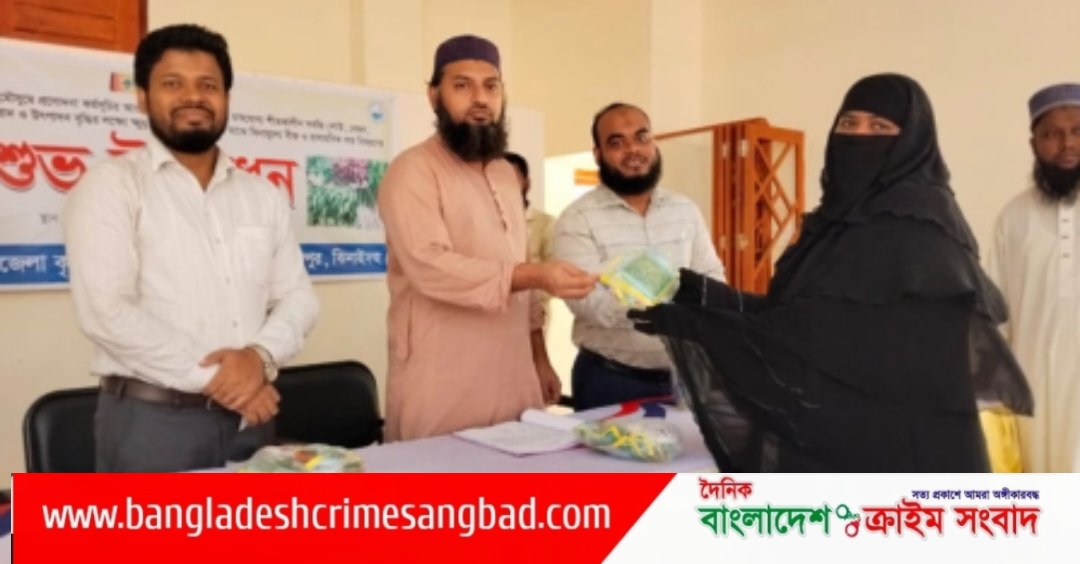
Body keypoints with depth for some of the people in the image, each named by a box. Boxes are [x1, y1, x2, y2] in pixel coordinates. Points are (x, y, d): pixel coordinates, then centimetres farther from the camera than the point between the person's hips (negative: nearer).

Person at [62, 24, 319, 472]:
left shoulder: (264, 195, 11)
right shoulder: (110, 185, -3)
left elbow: (297, 295, 7)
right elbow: (105, 311, -14)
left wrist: (260, 355, -13)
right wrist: (213, 378, -15)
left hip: (251, 417, 4)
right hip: (150, 419, -4)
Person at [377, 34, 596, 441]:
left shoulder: (506, 174, 15)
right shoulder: (414, 171, -9)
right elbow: (431, 267, -23)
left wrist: (539, 358, 16)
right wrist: (536, 275, -31)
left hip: (515, 382, 7)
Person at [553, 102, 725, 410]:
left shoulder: (686, 210, 7)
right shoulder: (577, 219, -10)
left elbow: (712, 278, 6)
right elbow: (588, 301, -20)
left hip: (683, 375, 5)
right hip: (609, 379, -4)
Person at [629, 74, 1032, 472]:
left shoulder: (917, 223, -15)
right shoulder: (846, 213, 11)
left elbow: (832, 334, -23)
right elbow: (798, 311, 8)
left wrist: (698, 325, -23)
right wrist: (709, 296, -5)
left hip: (894, 447, -8)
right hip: (833, 435, 8)